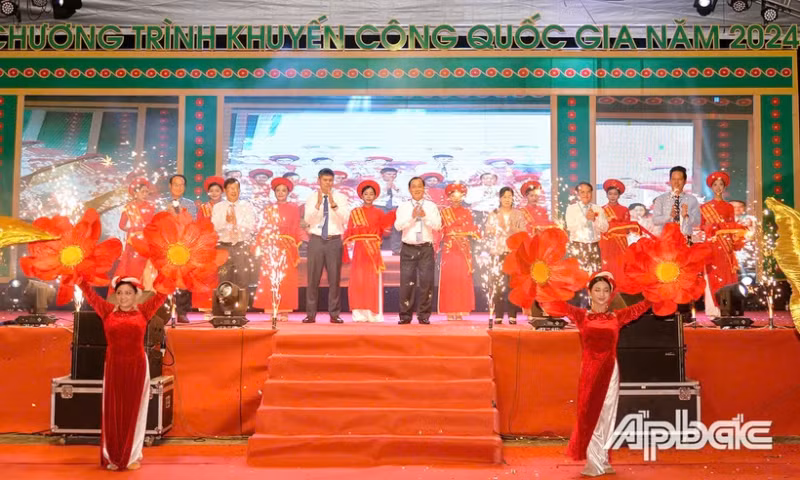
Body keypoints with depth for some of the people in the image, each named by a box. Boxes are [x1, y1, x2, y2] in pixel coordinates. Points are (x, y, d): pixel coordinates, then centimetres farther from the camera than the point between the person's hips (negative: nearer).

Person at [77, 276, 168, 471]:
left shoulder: (143, 311, 2)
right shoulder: (108, 311, 5)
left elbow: (163, 294, 0)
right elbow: (90, 295, 2)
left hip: (137, 366, -1)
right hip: (113, 366, 1)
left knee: (133, 411, 7)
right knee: (113, 411, 6)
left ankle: (132, 456, 18)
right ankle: (113, 457, 17)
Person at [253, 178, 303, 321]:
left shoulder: (294, 209, 9)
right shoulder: (269, 209, 14)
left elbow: (297, 229, 5)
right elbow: (263, 229, 10)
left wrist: (298, 244, -10)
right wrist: (258, 245, 0)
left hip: (287, 248, -1)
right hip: (270, 247, 2)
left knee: (286, 279, -4)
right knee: (270, 279, -3)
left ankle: (285, 311, 0)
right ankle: (273, 311, 1)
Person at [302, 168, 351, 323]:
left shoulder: (340, 198, 5)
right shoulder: (311, 199, 7)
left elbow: (345, 219, -8)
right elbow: (307, 220, -7)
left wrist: (333, 204, -19)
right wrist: (318, 204, -19)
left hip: (334, 241, 0)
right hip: (316, 240, 0)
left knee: (334, 278, 2)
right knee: (313, 278, 2)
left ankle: (334, 314, 9)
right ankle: (311, 314, 9)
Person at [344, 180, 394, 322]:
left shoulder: (379, 213, 10)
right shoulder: (354, 213, 12)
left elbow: (383, 230, -2)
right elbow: (349, 233, 10)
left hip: (374, 250, -1)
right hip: (359, 249, 1)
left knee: (374, 281, -5)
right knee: (358, 281, -4)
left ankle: (374, 313, 0)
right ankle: (360, 313, 2)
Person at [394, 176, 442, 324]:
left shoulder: (431, 206, 7)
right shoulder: (403, 207, 7)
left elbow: (438, 225, -3)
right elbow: (398, 226, -5)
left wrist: (425, 216, -15)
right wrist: (412, 216, -15)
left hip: (426, 248, 0)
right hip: (408, 249, 0)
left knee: (426, 282, -2)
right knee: (407, 282, -2)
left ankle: (424, 315, 9)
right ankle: (405, 315, 8)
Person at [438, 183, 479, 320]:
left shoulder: (466, 212, 14)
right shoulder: (444, 211, 10)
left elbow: (473, 231, 6)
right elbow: (447, 229, 0)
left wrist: (455, 230, -6)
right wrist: (465, 230, -3)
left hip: (464, 249, 2)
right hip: (449, 248, -2)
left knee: (463, 278, -4)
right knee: (449, 278, -7)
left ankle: (460, 310, 0)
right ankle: (450, 311, -4)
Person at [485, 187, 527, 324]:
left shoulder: (518, 214, 11)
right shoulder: (493, 214, 11)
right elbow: (487, 234, 7)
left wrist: (514, 229, -11)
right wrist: (496, 228, -9)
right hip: (497, 251, 0)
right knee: (497, 283, -8)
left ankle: (512, 315, -1)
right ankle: (498, 315, -2)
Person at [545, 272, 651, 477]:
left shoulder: (617, 317, 6)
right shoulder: (581, 316, 2)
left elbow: (641, 307, 7)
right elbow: (560, 306, -6)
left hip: (610, 371, 1)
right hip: (589, 371, -1)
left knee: (607, 415, 5)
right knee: (590, 415, 1)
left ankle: (602, 461, 19)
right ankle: (595, 463, 14)